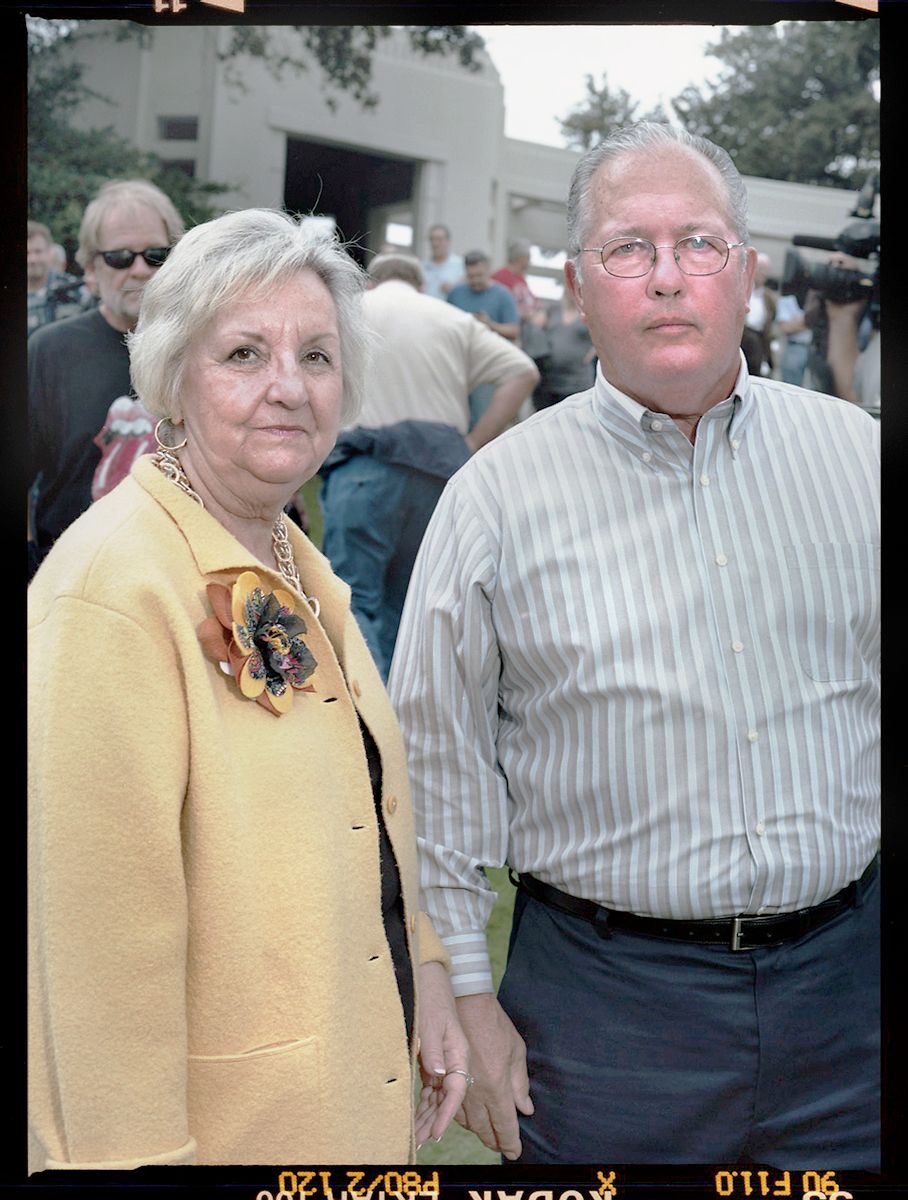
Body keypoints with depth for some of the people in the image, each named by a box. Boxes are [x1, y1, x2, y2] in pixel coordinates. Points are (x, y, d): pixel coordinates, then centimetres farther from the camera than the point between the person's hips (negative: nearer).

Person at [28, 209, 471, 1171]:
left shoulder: (295, 567, 5)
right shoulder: (112, 590, -23)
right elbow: (101, 920, -24)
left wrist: (423, 979, 11)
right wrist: (139, 1152, -21)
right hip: (222, 1124, -8)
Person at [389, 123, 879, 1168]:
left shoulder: (855, 455, 1)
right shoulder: (499, 496, -6)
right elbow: (437, 767, -1)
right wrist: (463, 995, -1)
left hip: (842, 969, 3)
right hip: (603, 994, -2)